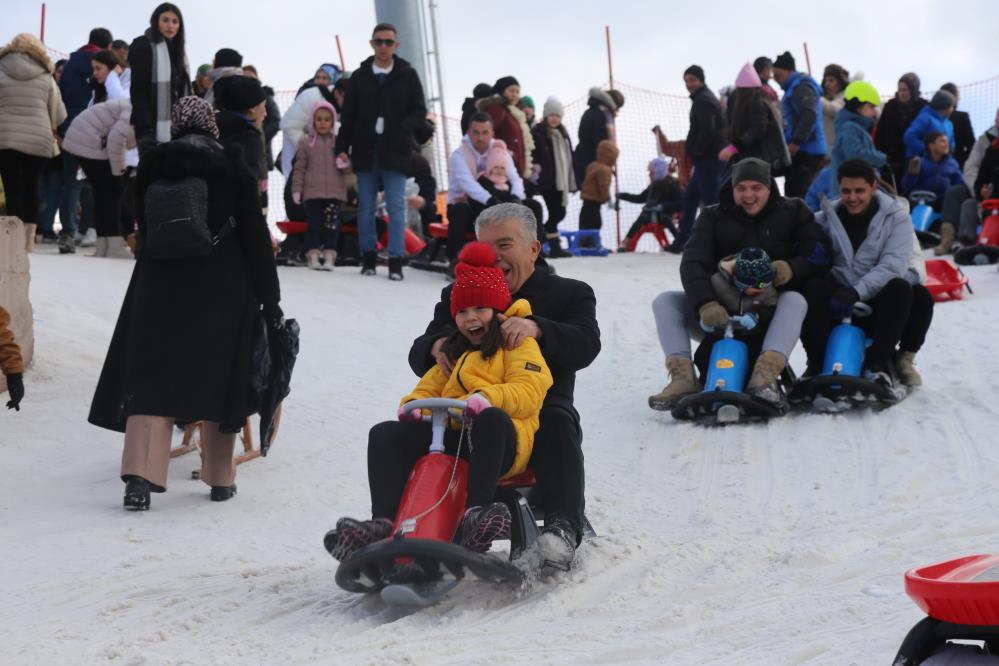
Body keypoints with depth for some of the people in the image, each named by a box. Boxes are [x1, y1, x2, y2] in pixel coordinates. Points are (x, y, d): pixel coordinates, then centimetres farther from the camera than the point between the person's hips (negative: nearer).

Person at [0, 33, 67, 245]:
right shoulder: (46, 78, 4)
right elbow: (59, 115, 5)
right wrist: (48, 128, 24)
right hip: (39, 141, 2)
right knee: (31, 186, 13)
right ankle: (30, 234, 11)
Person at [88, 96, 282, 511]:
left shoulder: (152, 164, 2)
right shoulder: (232, 168, -4)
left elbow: (145, 228, 12)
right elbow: (254, 236, -5)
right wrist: (269, 300, -1)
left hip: (160, 284, 1)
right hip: (222, 288, -1)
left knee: (151, 377, 1)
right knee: (218, 379, 10)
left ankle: (140, 476, -14)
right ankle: (220, 479, 18)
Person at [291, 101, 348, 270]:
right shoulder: (306, 142, 6)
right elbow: (300, 168, 5)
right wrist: (296, 189, 0)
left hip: (334, 192, 1)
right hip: (312, 192, -1)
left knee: (332, 225, 0)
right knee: (314, 224, 0)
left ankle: (329, 256, 5)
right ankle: (313, 255, 5)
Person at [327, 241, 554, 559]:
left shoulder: (517, 343, 11)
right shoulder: (455, 352, 34)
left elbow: (529, 391, -6)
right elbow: (429, 387, 28)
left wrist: (489, 396, -26)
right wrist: (413, 404, 2)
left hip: (500, 444, -6)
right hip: (451, 438, 6)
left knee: (492, 419, -41)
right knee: (385, 434, -14)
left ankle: (476, 513, -52)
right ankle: (383, 523, -32)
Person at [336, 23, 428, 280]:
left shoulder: (408, 76, 4)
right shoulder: (359, 77, 8)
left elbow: (419, 112, 1)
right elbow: (348, 116, 8)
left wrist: (401, 130, -16)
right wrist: (342, 147, 2)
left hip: (395, 152, -2)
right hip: (365, 151, 2)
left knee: (396, 206, -5)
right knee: (365, 207, 6)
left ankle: (395, 261, -5)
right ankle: (368, 257, 14)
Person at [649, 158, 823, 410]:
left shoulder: (793, 212, 5)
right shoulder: (713, 217, 6)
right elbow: (692, 264, -10)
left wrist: (790, 269, -29)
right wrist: (706, 304, -30)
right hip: (721, 315, 2)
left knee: (795, 300, -33)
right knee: (665, 301, -16)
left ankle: (764, 375, -51)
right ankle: (683, 377, -34)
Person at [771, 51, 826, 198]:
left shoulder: (802, 87, -10)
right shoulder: (793, 87, 22)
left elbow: (810, 115, -23)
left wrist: (795, 143, -23)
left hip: (805, 151, -10)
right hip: (802, 151, 10)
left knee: (796, 194, -15)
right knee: (793, 193, 10)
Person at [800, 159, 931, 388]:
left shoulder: (896, 217, 1)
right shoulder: (827, 218, 9)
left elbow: (892, 266, -14)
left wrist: (856, 293, -28)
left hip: (880, 302, -1)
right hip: (839, 302, 1)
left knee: (900, 288, -33)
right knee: (812, 288, -28)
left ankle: (877, 363, -27)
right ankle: (817, 364, -24)